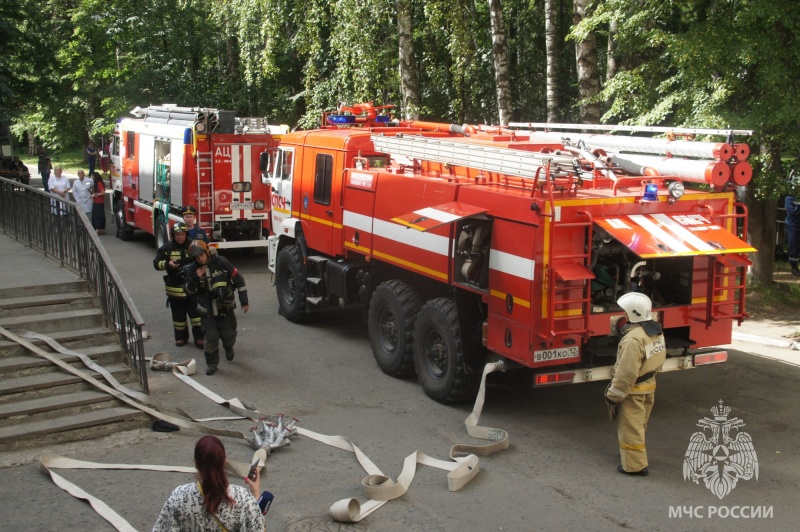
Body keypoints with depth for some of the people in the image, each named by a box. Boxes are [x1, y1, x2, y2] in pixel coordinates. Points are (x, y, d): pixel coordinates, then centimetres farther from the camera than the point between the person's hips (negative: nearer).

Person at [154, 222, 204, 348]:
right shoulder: (166, 248, -1)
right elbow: (156, 263, -2)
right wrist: (168, 264, -21)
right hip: (175, 289, 1)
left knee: (196, 312, 0)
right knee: (178, 314, 11)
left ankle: (199, 337, 7)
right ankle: (181, 337, 26)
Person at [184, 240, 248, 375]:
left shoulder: (221, 262, -10)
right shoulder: (192, 269, -6)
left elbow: (238, 279, -4)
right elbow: (188, 291, -5)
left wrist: (244, 301, -4)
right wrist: (195, 278, -23)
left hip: (226, 308, 0)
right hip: (208, 311, 0)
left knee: (229, 336, 6)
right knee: (211, 338, -6)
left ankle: (228, 347, 42)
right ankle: (211, 363, 15)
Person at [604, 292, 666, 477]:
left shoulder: (633, 339, -29)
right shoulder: (657, 331, 1)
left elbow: (626, 373, -27)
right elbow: (658, 360, 12)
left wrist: (613, 396, -18)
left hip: (633, 390, -9)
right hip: (649, 385, 9)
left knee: (630, 428, 3)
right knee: (639, 425, 24)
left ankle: (635, 465, 9)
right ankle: (633, 454, 40)